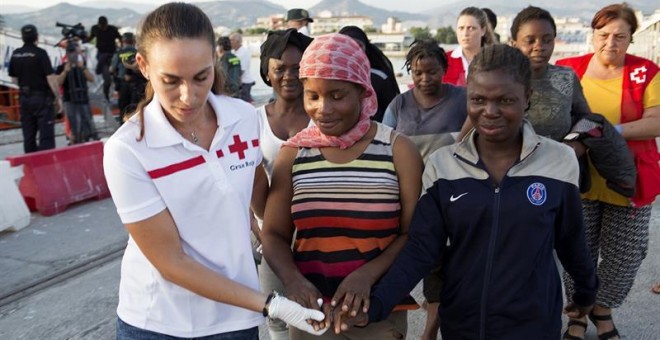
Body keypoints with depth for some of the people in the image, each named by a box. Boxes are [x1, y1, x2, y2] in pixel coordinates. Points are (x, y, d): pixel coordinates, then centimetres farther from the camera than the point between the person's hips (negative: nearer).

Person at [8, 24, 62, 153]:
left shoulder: (15, 54, 6)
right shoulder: (40, 53, -12)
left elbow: (14, 79, 10)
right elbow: (50, 78, -15)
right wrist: (58, 97, -9)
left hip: (24, 98, 6)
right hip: (42, 97, -6)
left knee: (28, 135, 11)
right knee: (46, 135, -4)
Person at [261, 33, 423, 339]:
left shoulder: (398, 150, -6)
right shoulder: (292, 154, -2)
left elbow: (412, 234, -6)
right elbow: (274, 234, 0)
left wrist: (368, 273, -21)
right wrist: (292, 279, -18)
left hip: (380, 311, -1)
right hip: (311, 310, 2)